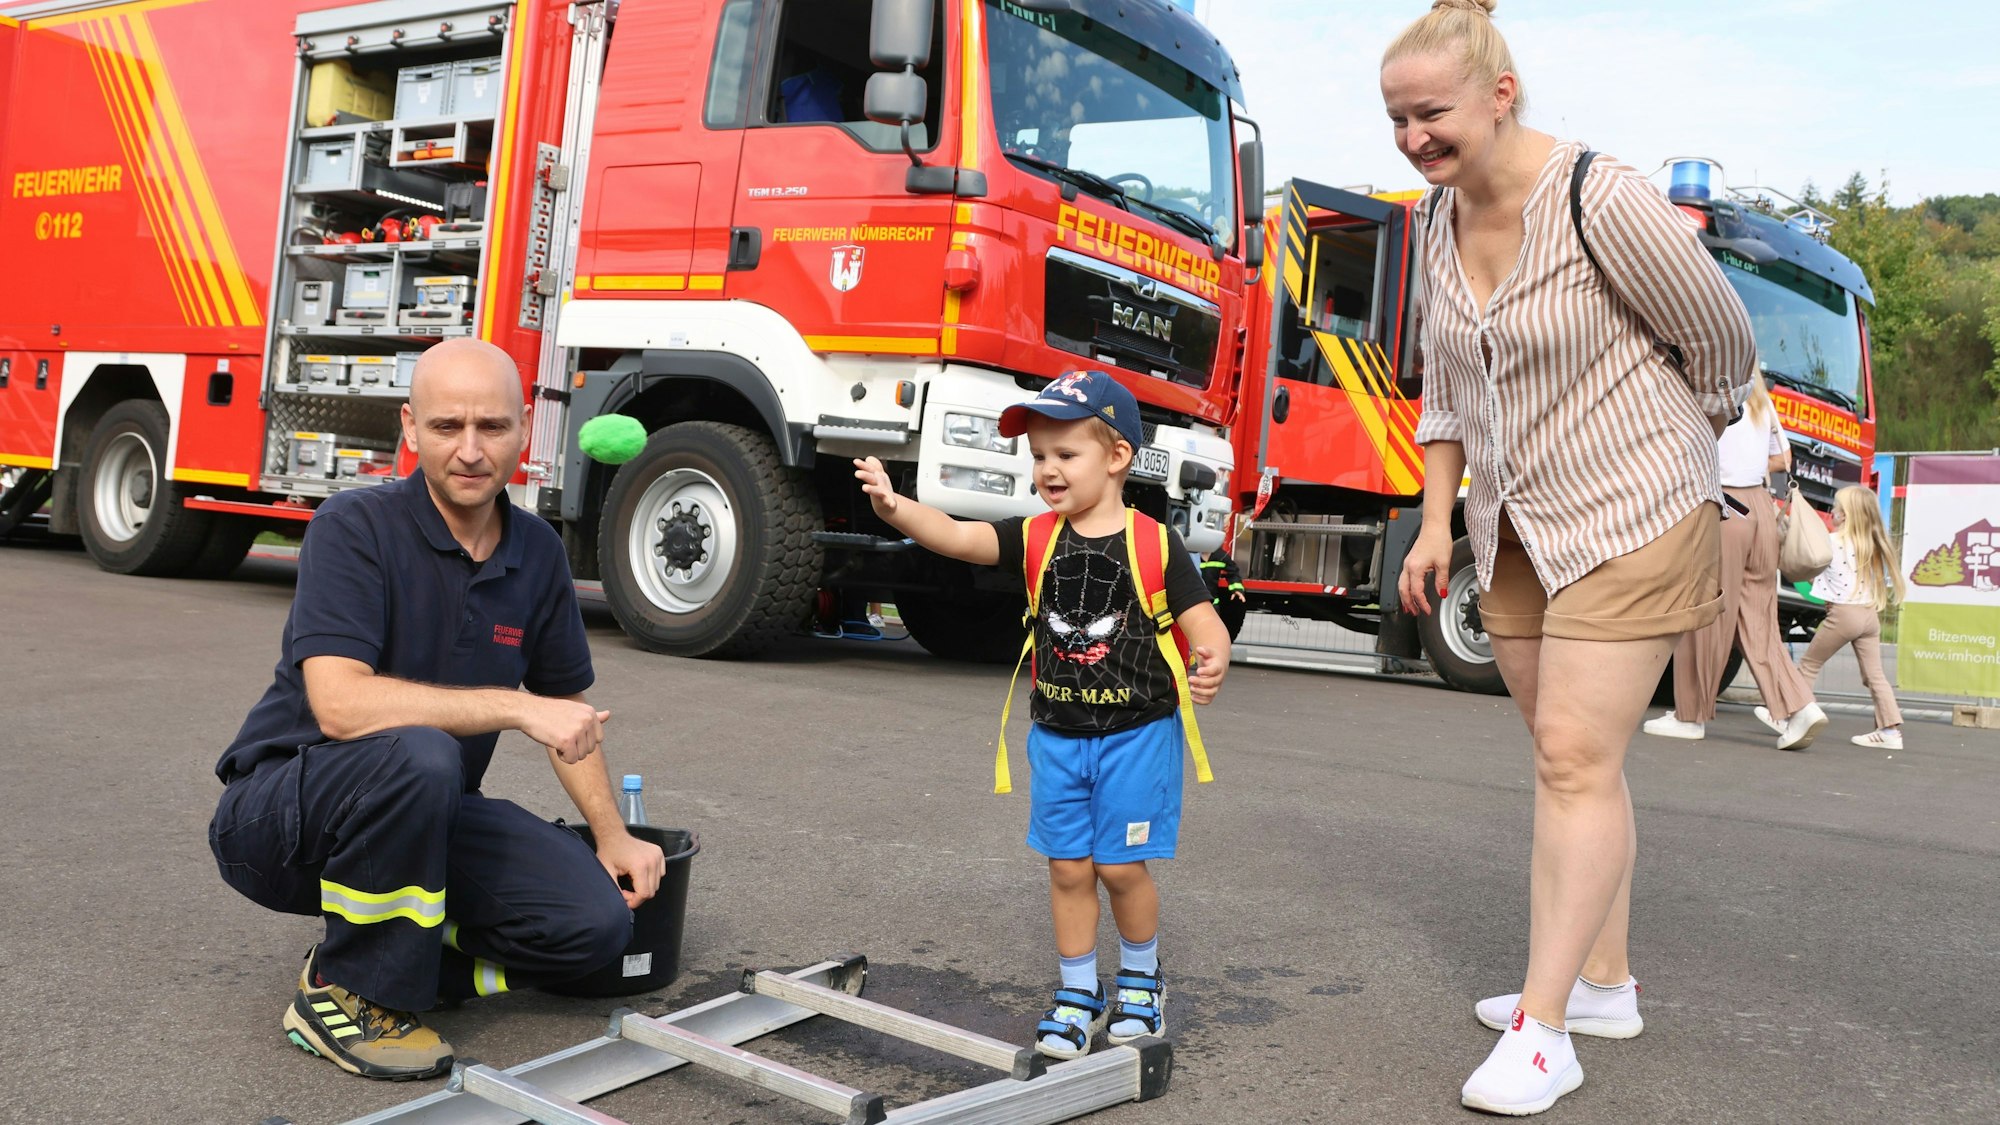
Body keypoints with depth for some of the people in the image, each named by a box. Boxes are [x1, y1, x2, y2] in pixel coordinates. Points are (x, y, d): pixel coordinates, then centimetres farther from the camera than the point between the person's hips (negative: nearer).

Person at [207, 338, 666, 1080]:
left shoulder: (537, 553, 1)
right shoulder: (356, 529, -18)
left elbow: (568, 709, 13)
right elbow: (340, 705, -31)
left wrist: (611, 834, 4)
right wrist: (515, 708, -33)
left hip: (423, 814, 5)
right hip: (279, 812, -5)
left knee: (596, 919, -15)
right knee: (416, 756, -38)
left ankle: (394, 953, 8)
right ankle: (344, 991, -14)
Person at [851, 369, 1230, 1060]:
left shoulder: (1154, 546, -11)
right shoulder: (1036, 541, -2)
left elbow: (1204, 625, -12)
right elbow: (958, 537, -16)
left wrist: (1212, 664, -36)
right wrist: (896, 508, -35)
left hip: (1136, 733, -3)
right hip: (1057, 736, 4)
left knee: (1120, 865, 3)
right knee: (1067, 867, 9)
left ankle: (1141, 978, 30)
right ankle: (1079, 991, 26)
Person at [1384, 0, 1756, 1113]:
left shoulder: (1605, 202, -20)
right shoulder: (1440, 216, 3)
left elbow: (1723, 341, -7)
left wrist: (1663, 442, 9)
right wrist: (1438, 521, 8)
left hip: (1631, 519, -7)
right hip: (1518, 527, 7)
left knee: (1576, 759, -10)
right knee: (1573, 758, 13)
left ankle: (1543, 1030, -3)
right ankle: (1605, 984, 26)